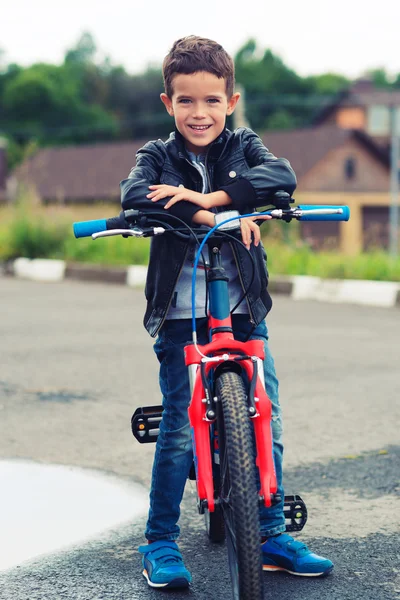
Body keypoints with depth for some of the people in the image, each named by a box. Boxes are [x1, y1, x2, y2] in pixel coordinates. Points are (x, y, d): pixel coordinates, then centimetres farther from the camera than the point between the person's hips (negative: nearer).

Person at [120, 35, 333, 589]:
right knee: (179, 429, -4)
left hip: (244, 311, 2)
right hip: (179, 315, -2)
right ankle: (160, 543, 9)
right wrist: (213, 217, -31)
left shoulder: (245, 147, 6)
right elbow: (134, 196, -19)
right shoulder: (157, 156, 3)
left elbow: (282, 177, -15)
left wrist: (208, 196, -28)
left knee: (264, 421, 2)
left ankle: (272, 535, 16)